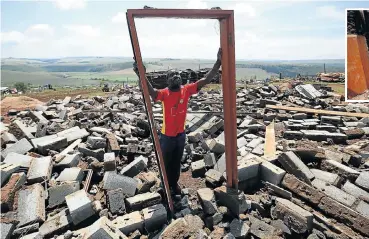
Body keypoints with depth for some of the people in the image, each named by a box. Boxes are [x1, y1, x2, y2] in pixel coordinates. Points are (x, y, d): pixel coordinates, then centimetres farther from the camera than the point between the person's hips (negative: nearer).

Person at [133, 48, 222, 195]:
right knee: (166, 163, 17)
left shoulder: (186, 90, -9)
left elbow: (206, 80, -15)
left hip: (181, 135, 3)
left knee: (177, 162, 23)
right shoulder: (164, 93, -20)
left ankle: (175, 184, 47)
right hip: (167, 136, -3)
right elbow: (151, 92, -41)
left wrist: (218, 63, -25)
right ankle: (167, 186, 41)